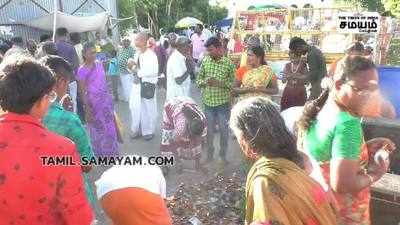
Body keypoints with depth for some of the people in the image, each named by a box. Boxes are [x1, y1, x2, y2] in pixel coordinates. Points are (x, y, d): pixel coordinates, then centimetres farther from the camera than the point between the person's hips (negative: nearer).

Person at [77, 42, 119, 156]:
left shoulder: (99, 64, 4)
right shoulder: (82, 70, -11)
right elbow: (83, 92, -10)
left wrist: (109, 99, 13)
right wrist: (87, 110, -14)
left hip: (106, 101, 5)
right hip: (93, 103, -5)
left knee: (109, 127, 13)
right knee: (98, 129, 8)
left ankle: (111, 153, 30)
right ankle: (100, 154, 26)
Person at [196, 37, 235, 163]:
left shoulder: (229, 63, -7)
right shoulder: (205, 62, 1)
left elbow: (234, 84, -5)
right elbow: (198, 80, 7)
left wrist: (220, 83, -21)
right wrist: (205, 82, -15)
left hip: (223, 102, -2)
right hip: (208, 102, 2)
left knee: (224, 130, 9)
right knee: (209, 129, 13)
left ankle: (223, 154, 29)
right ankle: (210, 153, 32)